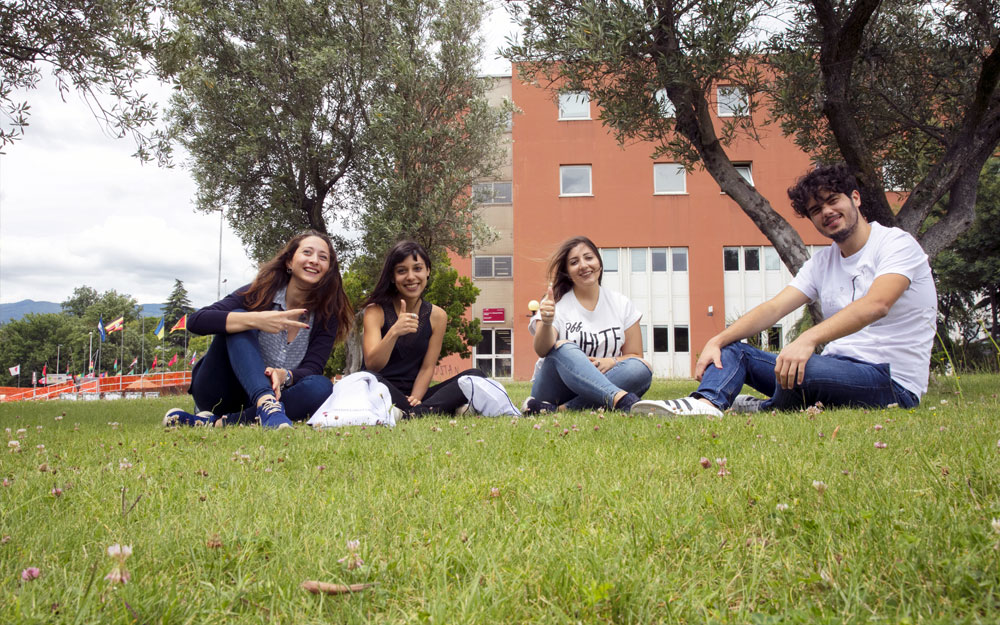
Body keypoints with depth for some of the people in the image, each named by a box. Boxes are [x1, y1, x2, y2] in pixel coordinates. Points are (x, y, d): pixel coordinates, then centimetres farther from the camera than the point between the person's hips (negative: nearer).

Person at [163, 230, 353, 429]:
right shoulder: (260, 293, -8)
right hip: (218, 395, -1)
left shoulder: (326, 315, -1)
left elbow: (312, 369, -10)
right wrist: (254, 320, -35)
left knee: (321, 387, -28)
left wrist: (284, 376, -34)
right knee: (238, 322, -24)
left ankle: (217, 423, -32)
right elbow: (195, 321, -20)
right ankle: (267, 404, -48)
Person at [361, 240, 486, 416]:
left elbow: (427, 368, 3)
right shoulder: (376, 310, -3)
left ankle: (408, 414, -34)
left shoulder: (437, 316, 5)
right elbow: (372, 366, -15)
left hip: (415, 394, 4)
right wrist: (394, 332, -33)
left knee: (474, 376, -18)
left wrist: (415, 399, -16)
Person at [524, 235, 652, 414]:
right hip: (556, 389, -2)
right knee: (562, 348, -30)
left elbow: (635, 356, 10)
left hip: (600, 386, 3)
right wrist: (546, 323, -37)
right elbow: (542, 351, -16)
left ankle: (561, 409, -33)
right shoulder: (555, 304, 0)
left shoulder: (621, 304, 9)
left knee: (642, 368, -25)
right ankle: (620, 399, -50)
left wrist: (613, 362, -12)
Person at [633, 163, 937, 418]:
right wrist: (717, 341, -14)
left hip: (893, 382, -7)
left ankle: (767, 410, -5)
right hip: (837, 367, 7)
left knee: (805, 368, -37)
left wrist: (807, 339, -41)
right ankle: (706, 403, -35)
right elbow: (773, 308, 2)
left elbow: (875, 305, -27)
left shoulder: (897, 244, -7)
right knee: (732, 350, -3)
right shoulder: (822, 261, 14)